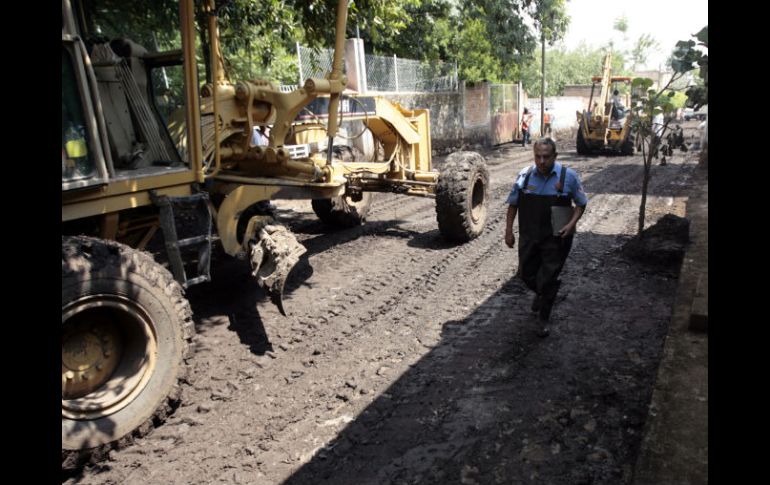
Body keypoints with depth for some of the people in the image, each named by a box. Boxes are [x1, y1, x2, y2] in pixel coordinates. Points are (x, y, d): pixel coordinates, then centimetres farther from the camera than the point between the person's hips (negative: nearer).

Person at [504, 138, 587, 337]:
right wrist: (509, 231, 3)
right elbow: (513, 204, 5)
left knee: (548, 279, 2)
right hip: (529, 236, 3)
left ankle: (543, 319, 23)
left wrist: (570, 225, -14)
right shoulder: (525, 175, -5)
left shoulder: (569, 176, -10)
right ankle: (540, 293, 50)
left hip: (555, 238, -2)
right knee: (526, 273, 14)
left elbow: (581, 204, 2)